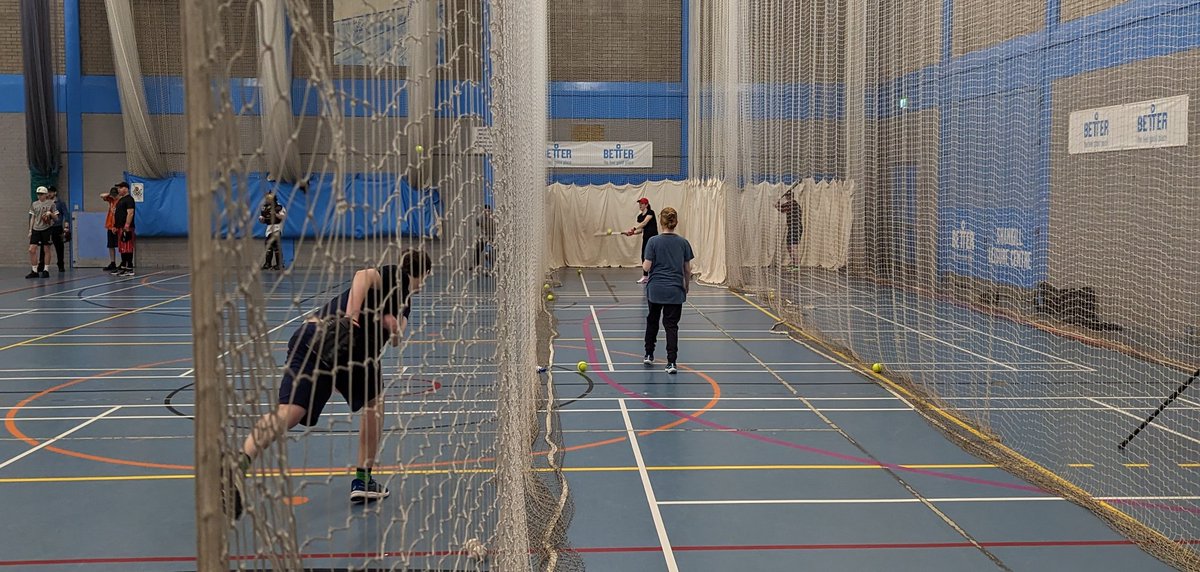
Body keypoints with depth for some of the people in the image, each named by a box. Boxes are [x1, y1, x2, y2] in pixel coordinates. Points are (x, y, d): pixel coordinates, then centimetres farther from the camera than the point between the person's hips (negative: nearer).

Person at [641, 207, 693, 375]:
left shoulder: (653, 241, -8)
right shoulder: (683, 242, -2)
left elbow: (646, 267, -11)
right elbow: (687, 269, 4)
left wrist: (643, 264, 13)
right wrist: (687, 286, 19)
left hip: (655, 290, 0)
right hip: (675, 291, 0)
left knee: (652, 321, 20)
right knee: (671, 325, 4)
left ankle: (649, 355, 28)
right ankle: (671, 362, -5)